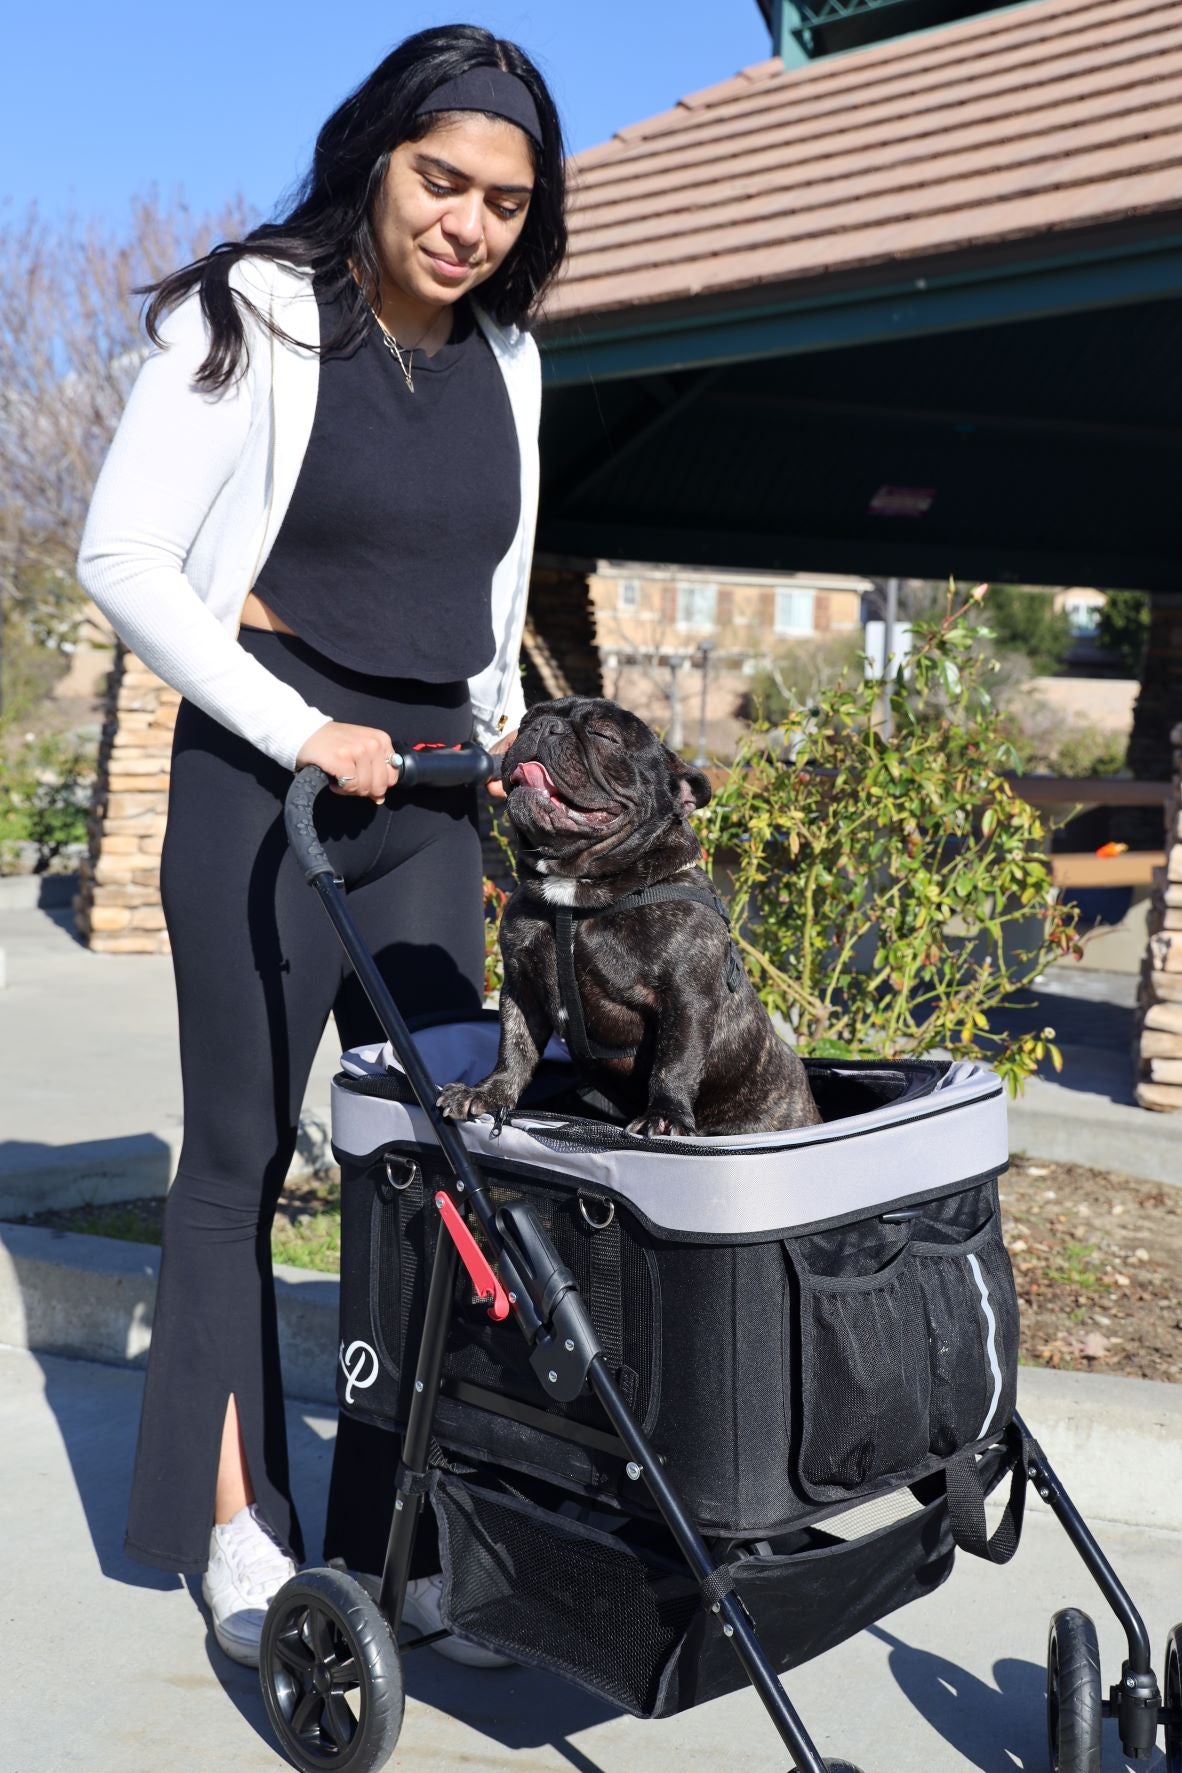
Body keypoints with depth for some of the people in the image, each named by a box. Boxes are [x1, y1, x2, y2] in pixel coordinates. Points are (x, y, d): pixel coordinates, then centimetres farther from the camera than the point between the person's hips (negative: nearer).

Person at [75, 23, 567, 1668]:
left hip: (431, 790, 5)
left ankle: (401, 1535, 17)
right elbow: (123, 558, -10)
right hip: (266, 777, -5)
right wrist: (301, 733, -14)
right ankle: (239, 1531, 16)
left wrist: (501, 735, 12)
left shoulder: (505, 356, 11)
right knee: (243, 1155, 2)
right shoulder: (255, 318, -5)